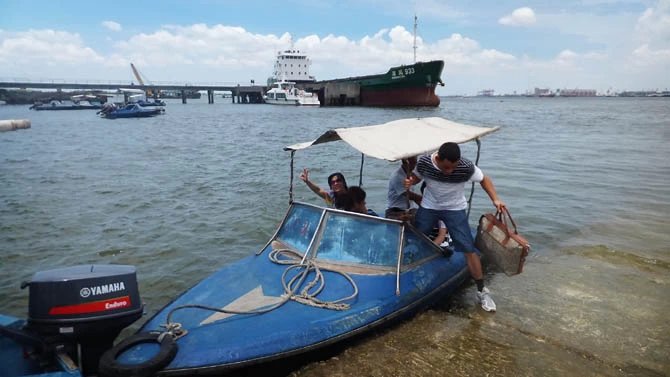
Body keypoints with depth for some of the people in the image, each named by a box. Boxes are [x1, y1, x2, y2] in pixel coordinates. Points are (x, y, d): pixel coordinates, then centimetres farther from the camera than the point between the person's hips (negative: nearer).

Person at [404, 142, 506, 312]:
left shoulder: (467, 167, -26)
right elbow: (416, 176, 0)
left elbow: (484, 179, -7)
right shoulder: (424, 162, -21)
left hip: (455, 209, -2)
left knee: (468, 249, -8)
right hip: (428, 207, 2)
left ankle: (482, 291, 8)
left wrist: (495, 199, -21)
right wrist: (410, 181, -23)